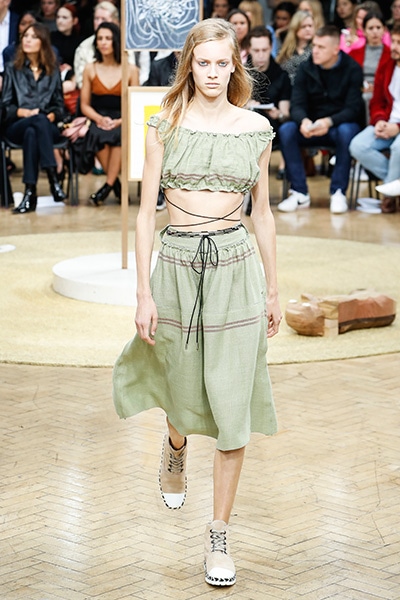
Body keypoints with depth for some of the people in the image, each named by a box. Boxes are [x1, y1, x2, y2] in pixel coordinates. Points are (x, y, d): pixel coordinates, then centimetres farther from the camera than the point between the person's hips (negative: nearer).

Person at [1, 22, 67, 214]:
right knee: (39, 121, -38)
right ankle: (53, 179, -48)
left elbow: (59, 105, 14)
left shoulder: (53, 71, 20)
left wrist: (52, 116, -9)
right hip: (17, 126, -1)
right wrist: (26, 112, -11)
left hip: (48, 126, 1)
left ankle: (30, 192, -46)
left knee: (31, 133, -38)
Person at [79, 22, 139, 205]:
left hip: (122, 123, -1)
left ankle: (108, 186, -25)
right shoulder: (90, 69, 11)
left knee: (119, 135, -37)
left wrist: (119, 122, -16)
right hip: (99, 122, 1)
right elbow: (85, 105, 10)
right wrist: (99, 119, -10)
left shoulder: (130, 70, 6)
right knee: (97, 135, -35)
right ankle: (116, 184, -19)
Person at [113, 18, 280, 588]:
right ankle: (176, 447, 53)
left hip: (235, 268, 0)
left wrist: (273, 289, 12)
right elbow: (146, 212, -1)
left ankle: (219, 535, 7)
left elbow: (262, 212, 10)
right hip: (177, 266, 0)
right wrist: (143, 293, -6)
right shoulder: (166, 126, -1)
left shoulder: (256, 128, 3)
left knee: (232, 407, -3)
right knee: (185, 391, 15)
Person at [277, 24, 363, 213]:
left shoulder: (352, 69, -8)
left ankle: (338, 192, -28)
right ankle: (300, 193, -24)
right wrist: (303, 121, -31)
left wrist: (329, 122, -33)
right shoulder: (306, 69, 1)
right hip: (312, 126, 3)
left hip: (341, 125, -3)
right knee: (286, 130, -26)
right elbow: (297, 104, -6)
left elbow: (353, 108, -14)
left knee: (346, 131, -38)